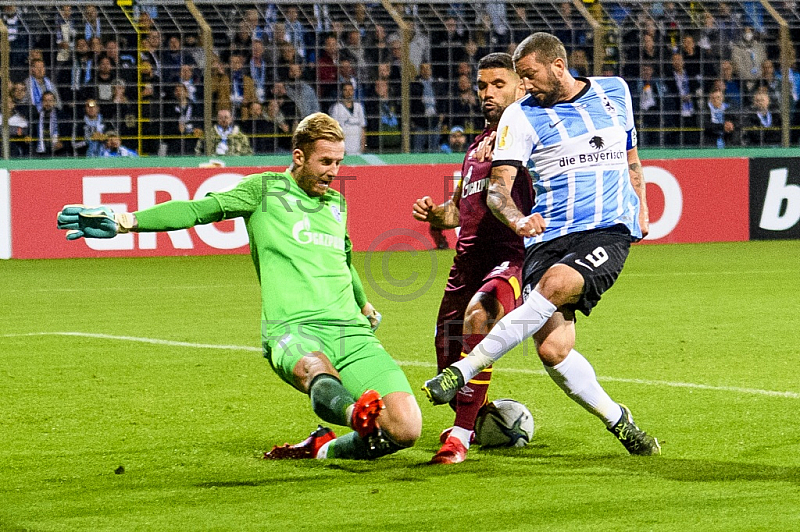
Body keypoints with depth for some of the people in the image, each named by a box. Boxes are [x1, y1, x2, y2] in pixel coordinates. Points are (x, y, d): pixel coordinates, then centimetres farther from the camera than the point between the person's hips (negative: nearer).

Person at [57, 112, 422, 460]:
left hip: (351, 330, 5)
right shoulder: (265, 189, 10)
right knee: (314, 369, -43)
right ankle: (356, 412, -75)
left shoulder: (336, 203, 25)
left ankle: (322, 449, 7)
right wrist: (124, 221, -14)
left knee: (405, 429, -15)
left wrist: (364, 305, 62)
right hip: (293, 328, -5)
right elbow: (200, 209, -1)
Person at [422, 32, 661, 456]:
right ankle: (618, 422, 6)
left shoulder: (614, 91, 12)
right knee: (552, 349, -17)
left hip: (609, 231, -1)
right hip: (548, 237, 1)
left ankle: (464, 370, -27)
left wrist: (640, 205, 20)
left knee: (557, 282, -33)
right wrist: (516, 219, -26)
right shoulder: (521, 115, 4)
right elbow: (497, 187, -5)